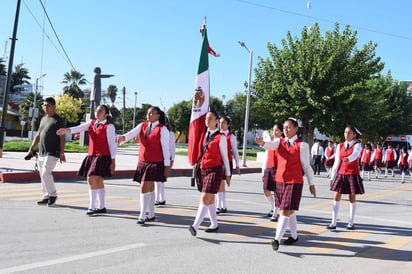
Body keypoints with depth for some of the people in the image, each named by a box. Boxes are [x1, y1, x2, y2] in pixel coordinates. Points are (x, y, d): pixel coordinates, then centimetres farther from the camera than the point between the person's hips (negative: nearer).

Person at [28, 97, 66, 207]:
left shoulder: (59, 120, -6)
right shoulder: (43, 119, 17)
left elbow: (62, 138, -11)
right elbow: (38, 135, 22)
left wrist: (62, 153, -17)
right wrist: (31, 148, 15)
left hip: (53, 153, -8)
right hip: (41, 152, 8)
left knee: (46, 173, -17)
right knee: (42, 174, 8)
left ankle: (53, 194, -3)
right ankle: (46, 197, 16)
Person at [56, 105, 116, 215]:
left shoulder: (109, 127, -6)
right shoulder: (91, 123, 12)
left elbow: (112, 144, -6)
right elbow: (80, 128, -4)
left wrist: (113, 161, -8)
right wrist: (67, 130, -24)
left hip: (102, 156, -7)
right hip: (91, 156, 7)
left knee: (92, 179, -15)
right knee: (98, 181, 12)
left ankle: (91, 207, -9)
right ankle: (102, 207, 22)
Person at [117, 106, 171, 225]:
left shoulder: (162, 129, -4)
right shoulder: (142, 125, 10)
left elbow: (165, 148, -6)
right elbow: (132, 133, -7)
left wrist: (167, 166, -8)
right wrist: (123, 137, -30)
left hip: (155, 163, -6)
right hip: (143, 162, 6)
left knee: (144, 187, -12)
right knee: (149, 188, 14)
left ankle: (142, 215, -4)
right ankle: (151, 214, 25)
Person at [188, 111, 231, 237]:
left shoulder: (220, 137, -5)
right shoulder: (204, 135, 9)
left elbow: (225, 157, 0)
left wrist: (228, 174, 3)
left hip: (215, 170, -6)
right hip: (202, 169, 6)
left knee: (205, 198, -13)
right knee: (210, 199, 14)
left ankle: (195, 226, -20)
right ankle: (214, 224, 26)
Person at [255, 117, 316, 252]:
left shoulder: (302, 145, -5)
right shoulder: (279, 141, 6)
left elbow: (306, 165, -1)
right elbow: (270, 146, -17)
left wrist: (311, 183, 4)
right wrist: (262, 143, -40)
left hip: (294, 182, -5)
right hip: (280, 180, 5)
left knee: (285, 211, -10)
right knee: (289, 211, 17)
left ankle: (277, 239, -11)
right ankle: (294, 236, 32)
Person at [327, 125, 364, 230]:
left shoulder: (357, 145, -4)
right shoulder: (340, 146, 7)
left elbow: (355, 154, -28)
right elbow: (336, 162, 10)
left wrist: (349, 159, -51)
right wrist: (332, 177, 8)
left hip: (353, 175, -3)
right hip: (341, 174, 4)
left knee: (352, 199, 5)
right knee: (336, 198, -2)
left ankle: (351, 223, 16)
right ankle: (333, 223, 2)